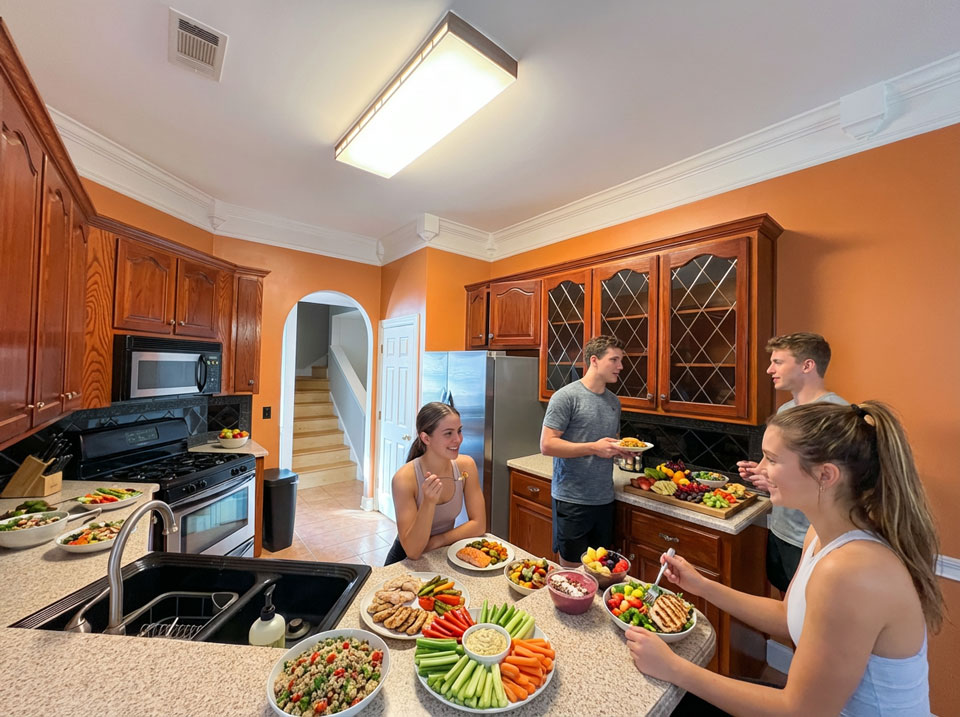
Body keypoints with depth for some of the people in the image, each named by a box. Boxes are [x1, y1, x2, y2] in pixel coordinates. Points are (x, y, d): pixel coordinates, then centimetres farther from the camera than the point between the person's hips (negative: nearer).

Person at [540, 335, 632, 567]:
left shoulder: (614, 401, 10)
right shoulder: (566, 396, -14)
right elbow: (546, 445, -18)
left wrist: (624, 450, 0)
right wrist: (593, 448, -22)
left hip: (604, 499, 7)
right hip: (572, 500, -7)